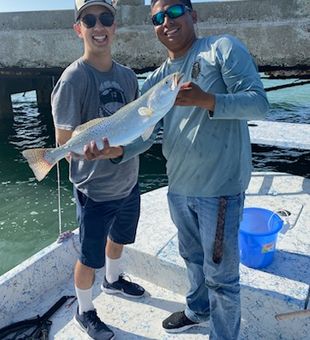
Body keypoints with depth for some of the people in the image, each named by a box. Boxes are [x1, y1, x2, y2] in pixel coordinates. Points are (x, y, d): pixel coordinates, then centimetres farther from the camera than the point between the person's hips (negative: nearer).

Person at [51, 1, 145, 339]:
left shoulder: (128, 76, 1)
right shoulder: (73, 78, -19)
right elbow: (64, 143, -19)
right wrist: (90, 150, -39)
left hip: (128, 183, 7)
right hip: (95, 191, -6)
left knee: (118, 238, 28)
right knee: (90, 258, 12)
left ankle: (113, 280, 58)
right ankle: (84, 312, 39)